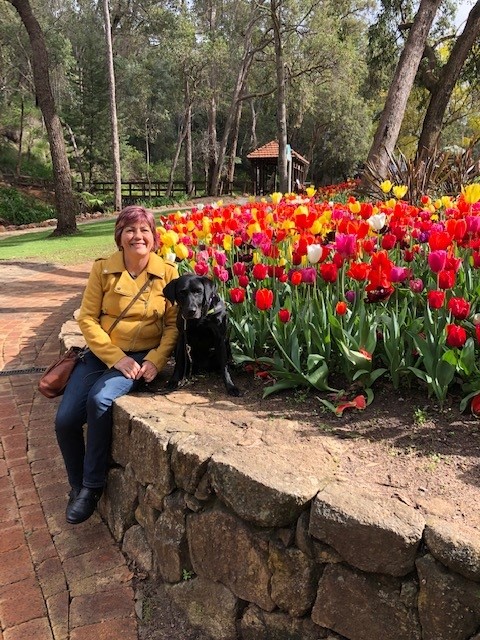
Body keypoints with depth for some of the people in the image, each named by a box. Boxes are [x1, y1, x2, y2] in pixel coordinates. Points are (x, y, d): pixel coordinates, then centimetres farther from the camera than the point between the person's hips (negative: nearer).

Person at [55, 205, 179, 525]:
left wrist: (155, 360, -16)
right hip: (102, 353, 3)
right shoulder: (102, 268, -3)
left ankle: (92, 487, -8)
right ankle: (78, 486, 18)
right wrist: (117, 358, -14)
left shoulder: (167, 272, -4)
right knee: (65, 420, -11)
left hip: (143, 357, -3)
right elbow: (87, 319, -4)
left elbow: (173, 323, -2)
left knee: (99, 400, -29)